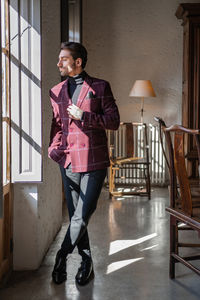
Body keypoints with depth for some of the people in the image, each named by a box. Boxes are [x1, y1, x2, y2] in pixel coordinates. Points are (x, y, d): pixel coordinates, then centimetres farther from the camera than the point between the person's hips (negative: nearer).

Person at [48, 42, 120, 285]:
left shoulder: (100, 87, 1)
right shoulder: (56, 91, 13)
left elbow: (114, 121, -3)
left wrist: (85, 116, -14)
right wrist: (54, 148, 3)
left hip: (93, 162, -4)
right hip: (68, 162, 4)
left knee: (82, 215, -6)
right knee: (75, 215, 7)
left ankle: (62, 256, 12)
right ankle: (86, 261, 21)